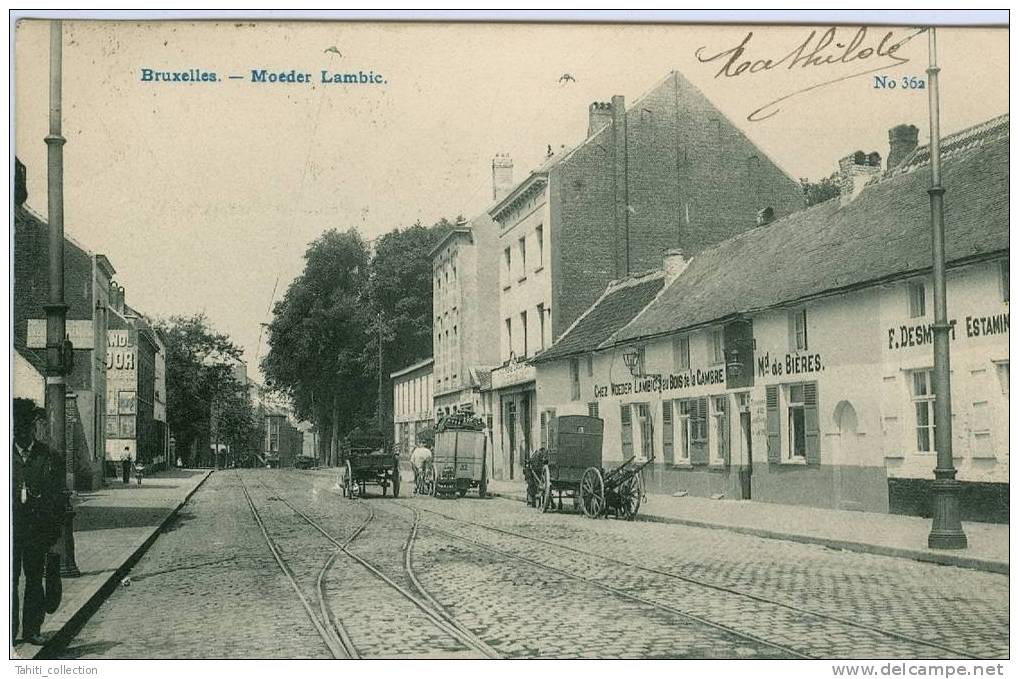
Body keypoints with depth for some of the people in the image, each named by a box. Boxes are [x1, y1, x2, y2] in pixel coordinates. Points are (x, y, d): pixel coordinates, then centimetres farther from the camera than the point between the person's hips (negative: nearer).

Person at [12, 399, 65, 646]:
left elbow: (58, 496, 7)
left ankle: (32, 630, 15)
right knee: (9, 581, -1)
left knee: (35, 579, 7)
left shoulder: (49, 457, 5)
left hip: (38, 529, 1)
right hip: (10, 526, -1)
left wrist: (54, 530, 1)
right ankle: (9, 632, 6)